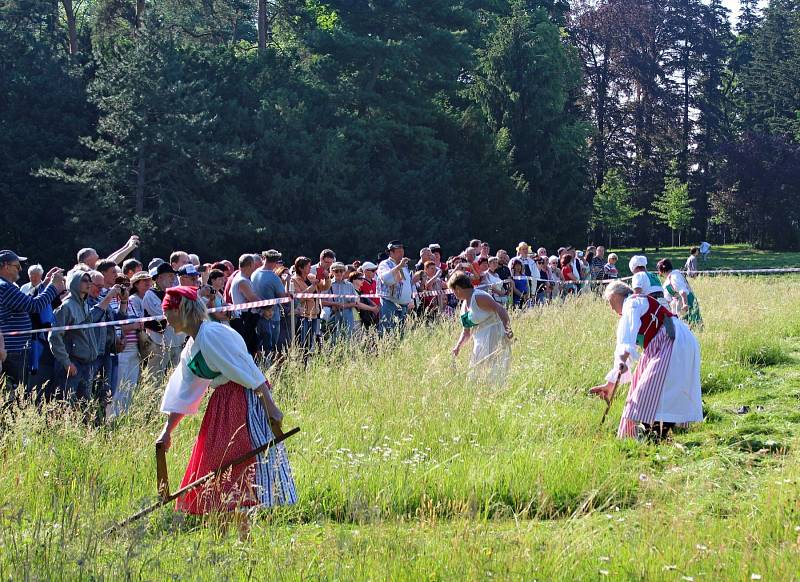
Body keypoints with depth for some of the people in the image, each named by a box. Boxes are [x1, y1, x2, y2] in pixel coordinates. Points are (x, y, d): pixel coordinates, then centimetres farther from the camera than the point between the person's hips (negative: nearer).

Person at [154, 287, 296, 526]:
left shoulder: (212, 334, -13)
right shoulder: (190, 350, 16)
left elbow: (246, 367, -19)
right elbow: (182, 395, 22)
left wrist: (270, 406, -23)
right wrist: (167, 431, 20)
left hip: (245, 399, -10)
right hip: (221, 405, 10)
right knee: (217, 468, 10)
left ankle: (244, 530, -14)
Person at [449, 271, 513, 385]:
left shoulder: (478, 297, -14)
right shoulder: (464, 305, 15)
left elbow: (500, 310, -22)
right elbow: (466, 332, 19)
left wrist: (507, 329, -35)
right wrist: (458, 347, 4)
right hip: (480, 342, 10)